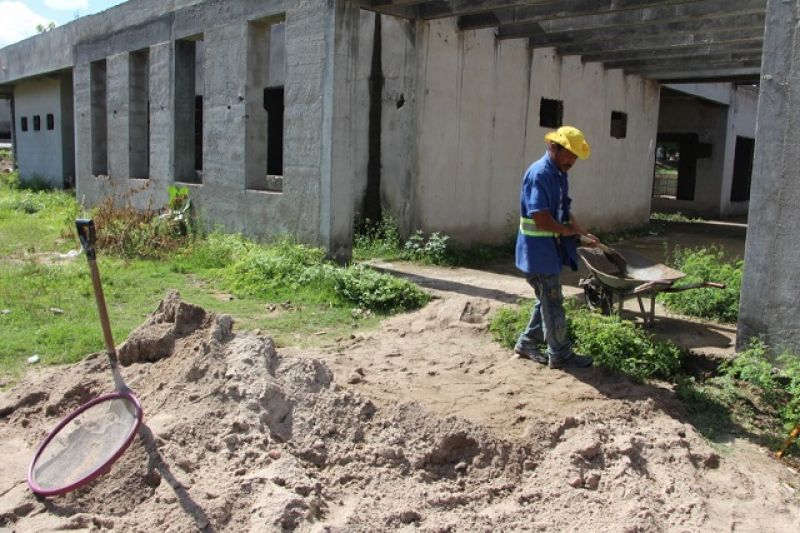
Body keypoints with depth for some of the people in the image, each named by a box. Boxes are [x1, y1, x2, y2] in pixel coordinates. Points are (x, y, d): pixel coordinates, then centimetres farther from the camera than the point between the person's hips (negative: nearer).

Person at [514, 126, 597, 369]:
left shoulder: (559, 174, 11)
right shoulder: (539, 174, -20)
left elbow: (564, 211, 20)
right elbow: (540, 217, -26)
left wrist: (583, 234, 10)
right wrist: (566, 230, -10)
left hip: (550, 249, 10)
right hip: (539, 250, -10)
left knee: (547, 300, 17)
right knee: (553, 302, 1)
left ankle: (527, 342, 30)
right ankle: (560, 354, 13)